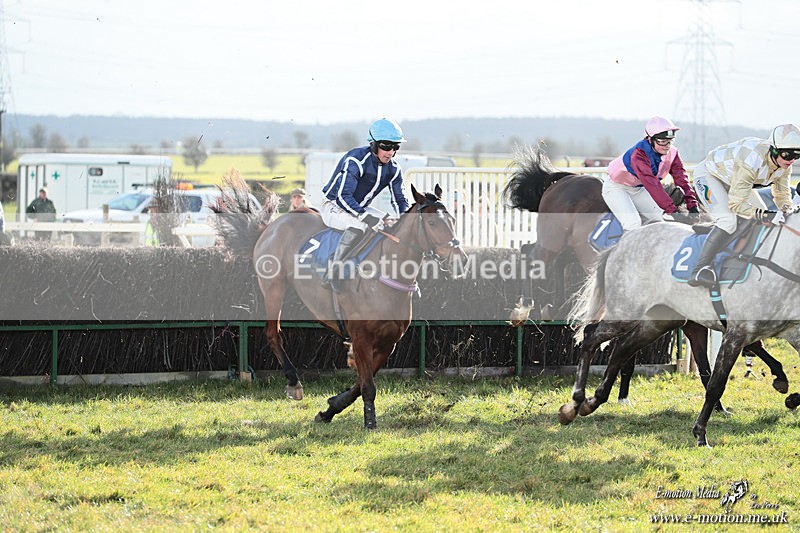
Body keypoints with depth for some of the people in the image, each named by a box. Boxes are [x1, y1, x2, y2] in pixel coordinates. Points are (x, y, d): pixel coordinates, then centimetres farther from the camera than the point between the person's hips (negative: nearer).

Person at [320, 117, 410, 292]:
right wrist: (366, 217, -45)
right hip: (334, 207, -8)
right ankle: (334, 268, -32)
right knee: (359, 225, -37)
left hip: (360, 208, 8)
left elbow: (399, 200, 5)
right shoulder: (355, 160, -27)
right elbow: (343, 197, -34)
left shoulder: (393, 169, -4)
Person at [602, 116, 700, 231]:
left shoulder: (672, 152, -15)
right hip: (616, 187, -7)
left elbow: (681, 178, -19)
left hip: (638, 189, 7)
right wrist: (673, 211, -51)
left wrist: (692, 207, -32)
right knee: (633, 223, -25)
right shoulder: (639, 153, -36)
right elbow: (652, 184, -45)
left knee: (659, 218, -2)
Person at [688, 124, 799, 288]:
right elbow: (736, 203, -38)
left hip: (732, 181, 9)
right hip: (709, 174, -9)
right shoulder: (753, 160, -41)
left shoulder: (785, 164, -16)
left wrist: (787, 209, -24)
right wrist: (763, 215, -48)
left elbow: (782, 193, -2)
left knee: (765, 219, 1)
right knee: (728, 221, -29)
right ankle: (700, 270, -31)